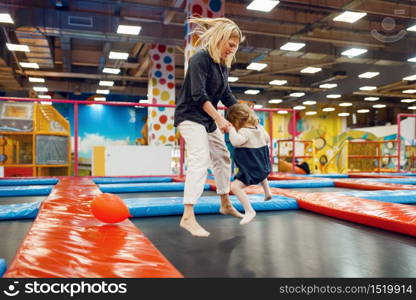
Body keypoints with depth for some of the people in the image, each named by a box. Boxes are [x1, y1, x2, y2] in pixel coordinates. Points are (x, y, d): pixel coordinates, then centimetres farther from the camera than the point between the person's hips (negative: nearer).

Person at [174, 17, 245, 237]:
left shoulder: (223, 65, 10)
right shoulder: (200, 58, -16)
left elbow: (227, 95, 13)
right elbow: (198, 95, -24)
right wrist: (219, 118, -24)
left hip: (208, 119, 9)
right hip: (190, 116, -9)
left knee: (222, 158, 15)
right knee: (200, 160, -23)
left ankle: (225, 204, 32)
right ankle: (188, 217, -24)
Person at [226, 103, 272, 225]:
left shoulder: (244, 131, -24)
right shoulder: (259, 127, 4)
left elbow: (236, 141, -44)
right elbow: (267, 139, 20)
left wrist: (231, 128, -33)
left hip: (251, 170, -10)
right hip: (263, 165, 10)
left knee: (235, 187, -18)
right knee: (261, 172, 46)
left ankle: (249, 211, -19)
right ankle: (267, 192, 56)